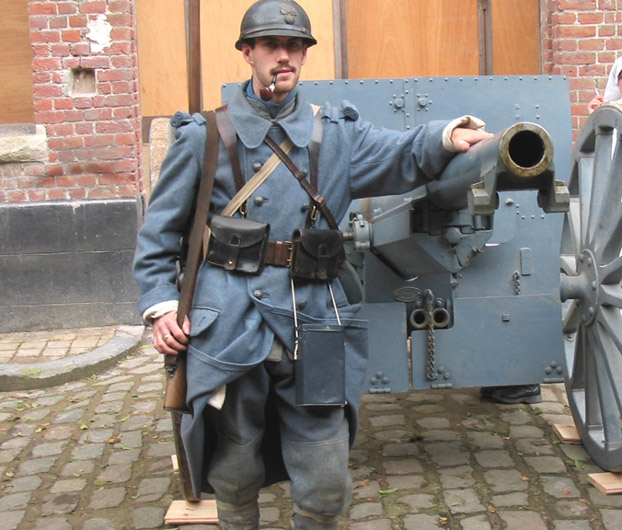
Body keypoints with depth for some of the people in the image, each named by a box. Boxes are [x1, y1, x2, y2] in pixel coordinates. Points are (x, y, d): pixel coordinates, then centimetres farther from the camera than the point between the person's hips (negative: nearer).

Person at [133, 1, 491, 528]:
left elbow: (399, 153, -6)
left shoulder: (336, 133, 10)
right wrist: (161, 303, 0)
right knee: (234, 480, 13)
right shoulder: (205, 136, 6)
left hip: (312, 332, 1)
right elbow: (158, 232, 10)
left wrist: (447, 136, -26)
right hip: (229, 333, 0)